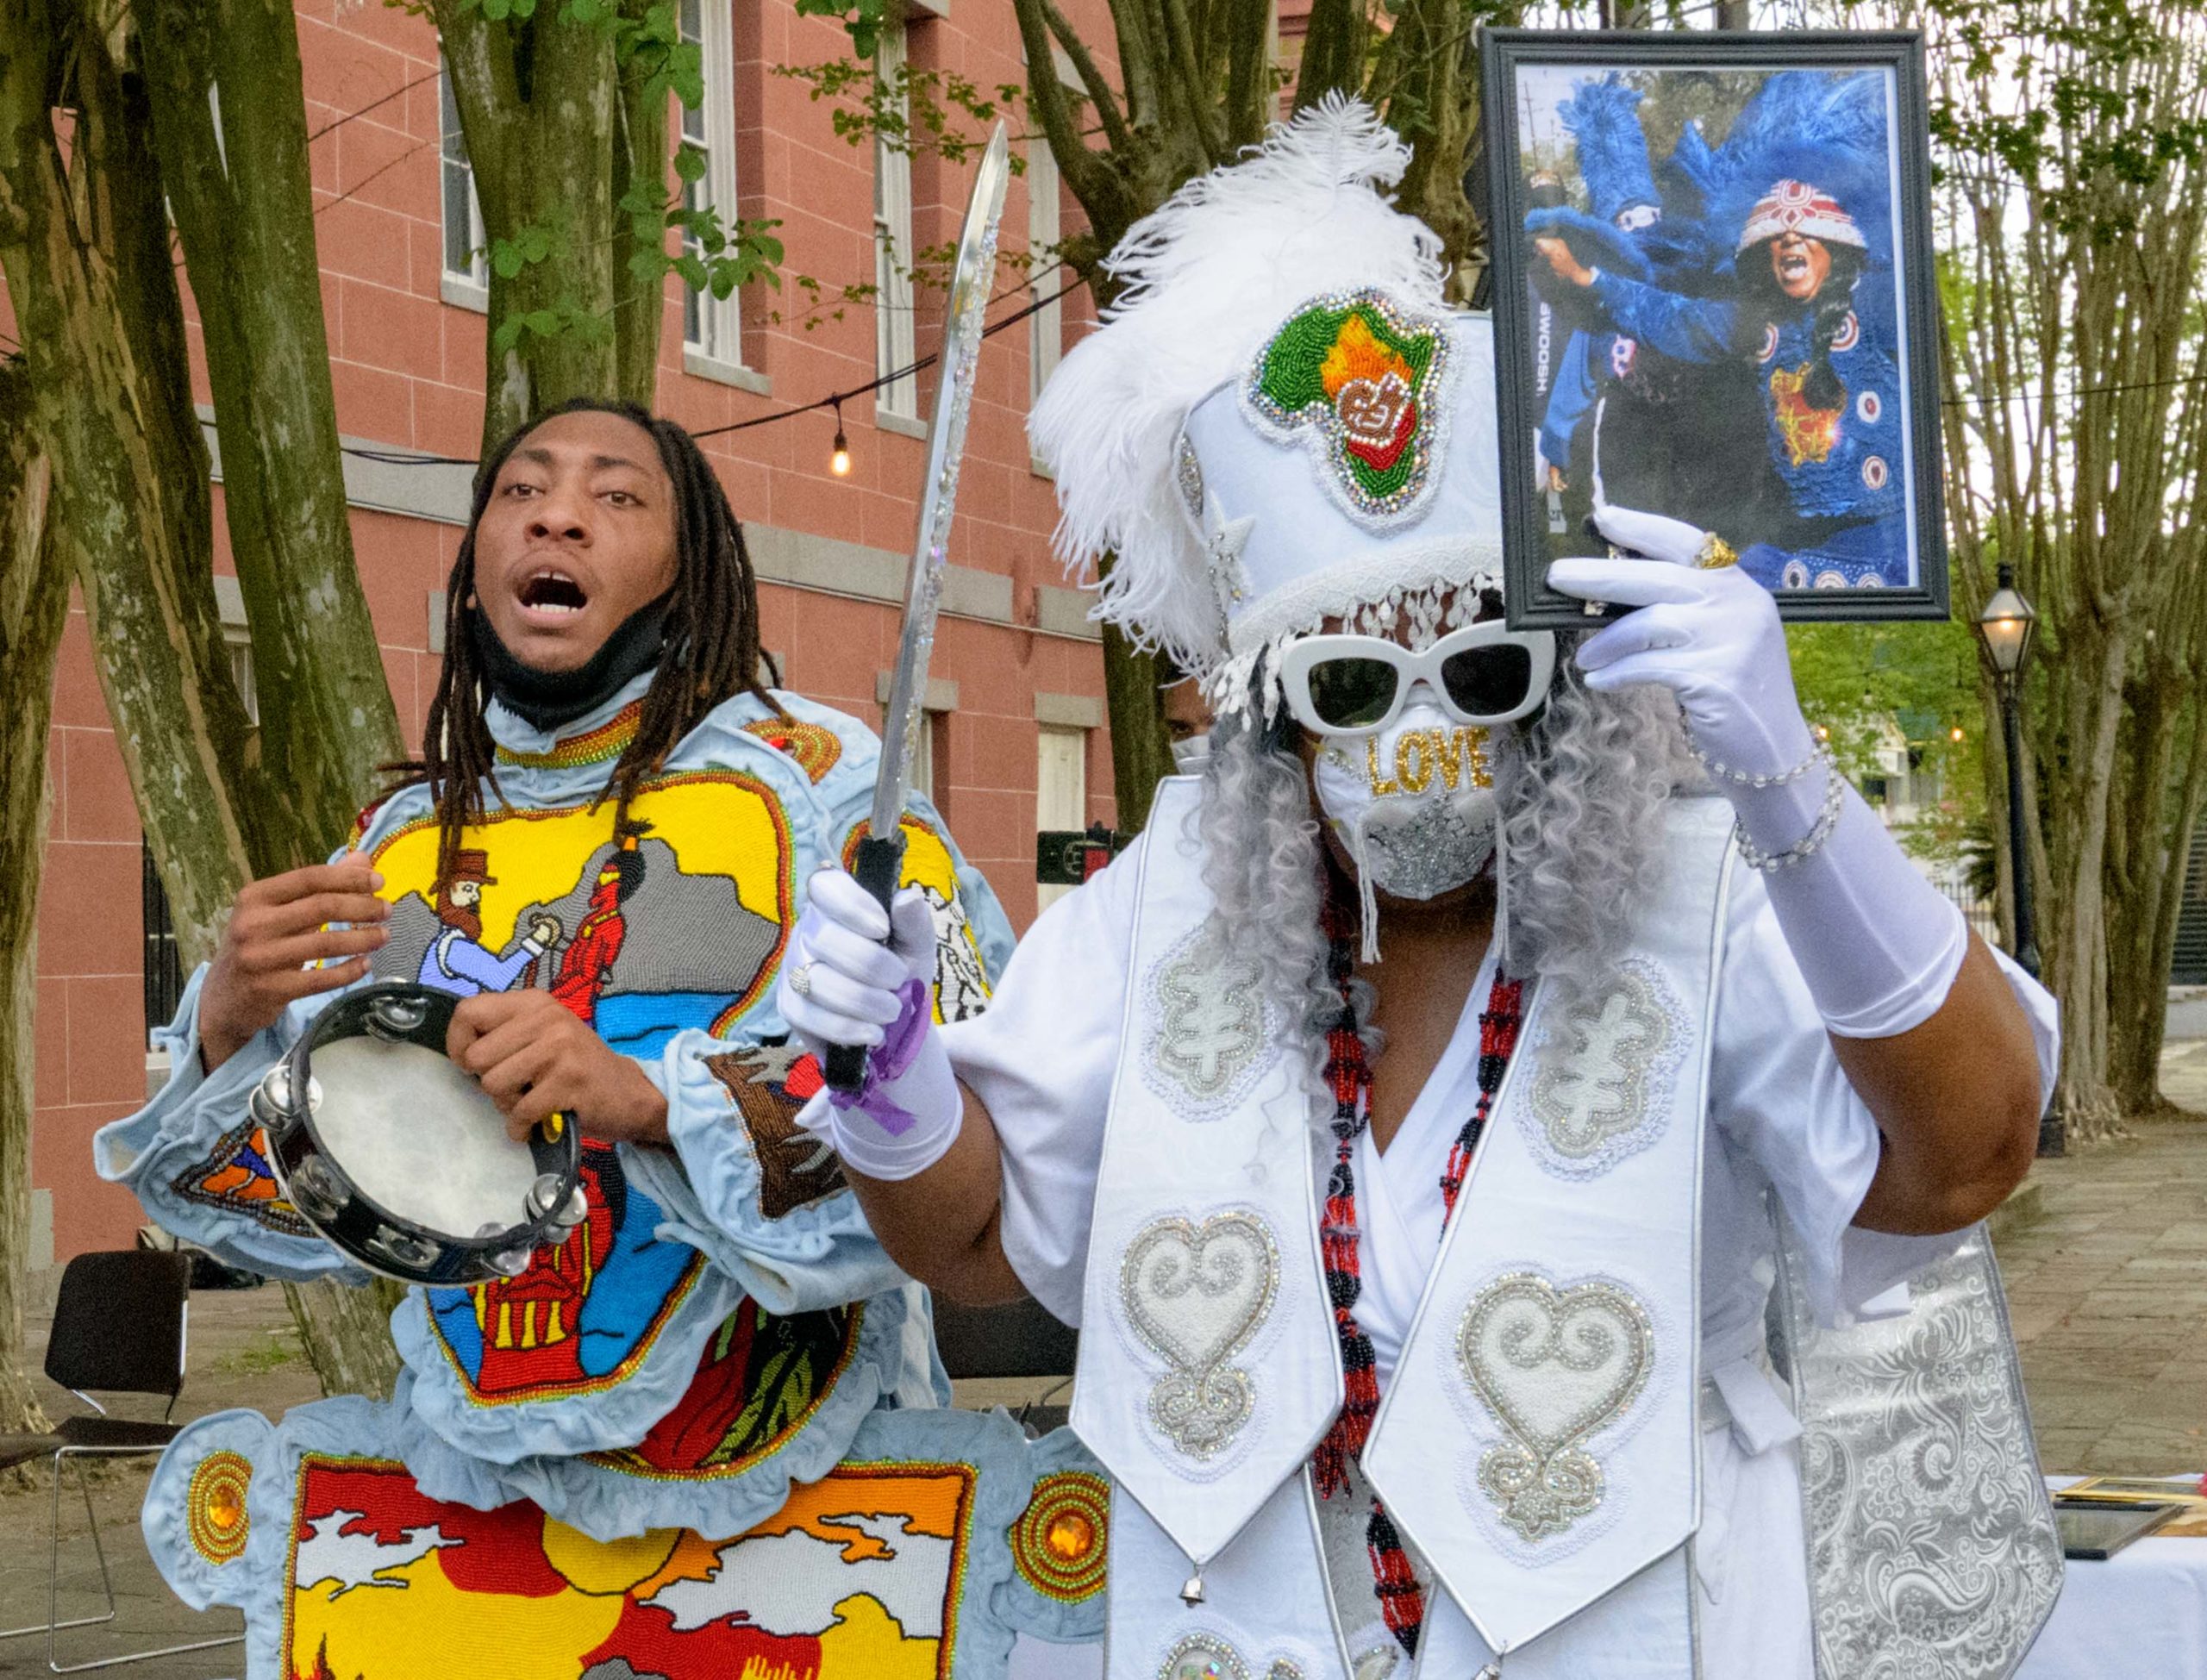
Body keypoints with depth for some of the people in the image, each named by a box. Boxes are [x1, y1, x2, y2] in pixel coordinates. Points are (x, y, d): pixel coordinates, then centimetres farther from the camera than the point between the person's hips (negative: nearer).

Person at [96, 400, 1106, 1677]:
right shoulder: (405, 842, 7)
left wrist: (650, 1097, -29)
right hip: (467, 1504, 4)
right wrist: (232, 1021, -10)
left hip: (792, 1497, -4)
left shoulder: (812, 781, -7)